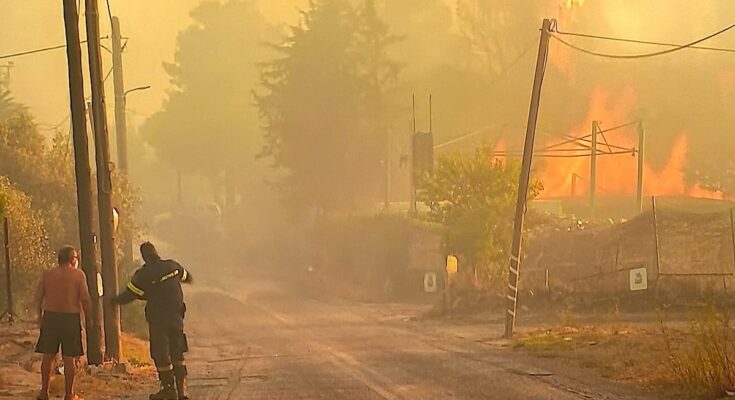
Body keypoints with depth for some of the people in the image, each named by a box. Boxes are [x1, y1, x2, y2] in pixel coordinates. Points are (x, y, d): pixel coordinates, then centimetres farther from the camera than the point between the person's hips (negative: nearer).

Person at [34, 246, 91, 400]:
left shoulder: (47, 274, 6)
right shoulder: (78, 274, -4)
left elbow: (38, 297, 5)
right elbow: (85, 299, -9)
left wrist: (40, 316, 16)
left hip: (50, 317, 3)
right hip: (71, 318, -3)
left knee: (48, 356, 10)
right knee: (69, 358, 3)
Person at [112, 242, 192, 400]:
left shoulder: (144, 274, -15)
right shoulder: (173, 266, 0)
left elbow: (129, 295, -11)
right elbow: (187, 277, 20)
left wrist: (114, 301, 7)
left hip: (158, 320, -5)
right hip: (176, 318, 5)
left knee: (161, 355, 5)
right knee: (177, 354, 13)